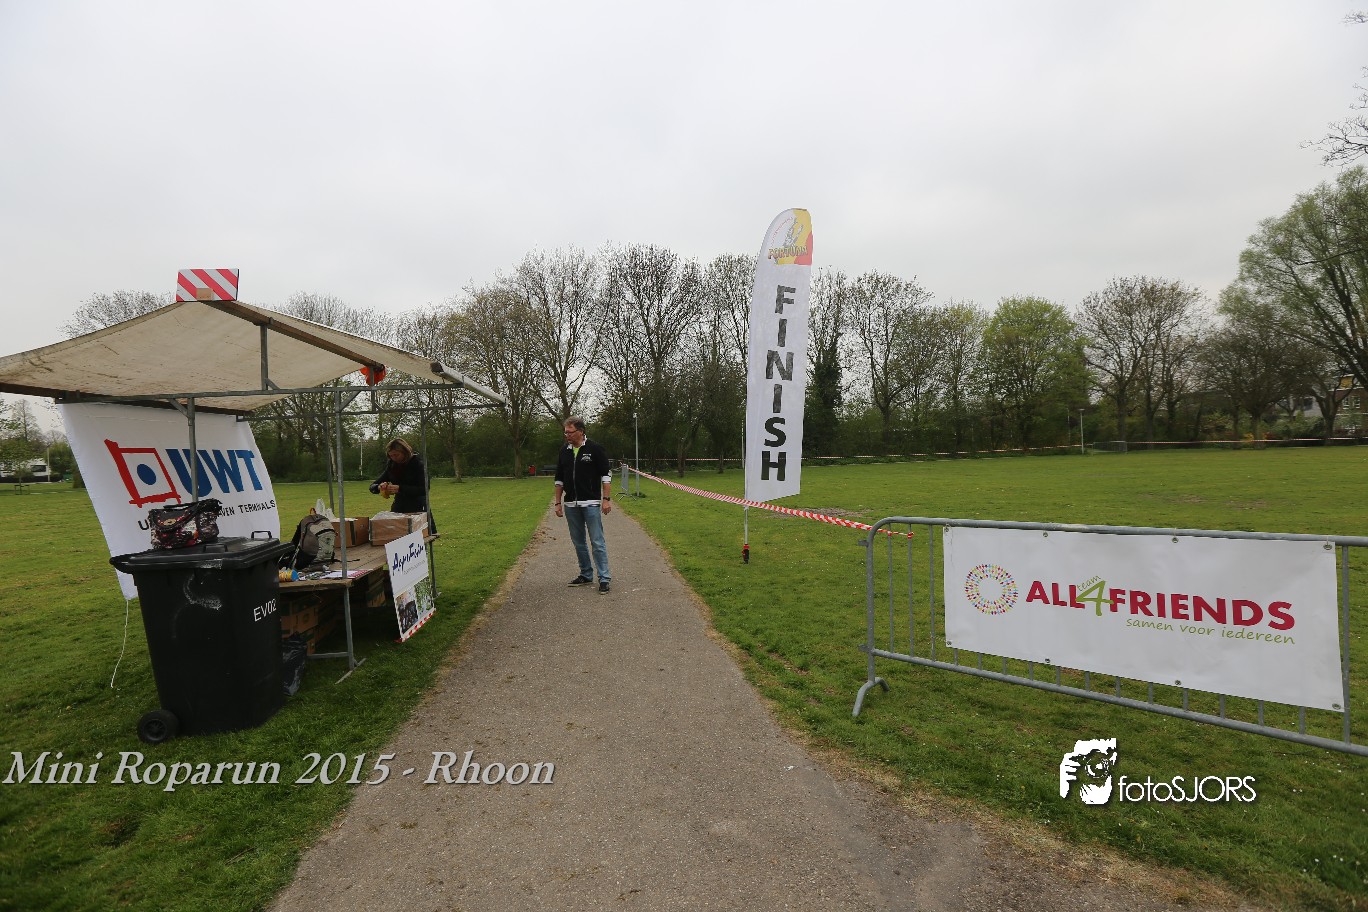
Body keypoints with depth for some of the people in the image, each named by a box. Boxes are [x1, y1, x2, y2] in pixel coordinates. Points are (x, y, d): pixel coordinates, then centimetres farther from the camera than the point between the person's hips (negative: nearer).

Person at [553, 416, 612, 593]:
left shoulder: (595, 449, -6)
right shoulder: (564, 452, 9)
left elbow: (606, 475, -6)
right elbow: (559, 479, 14)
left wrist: (606, 499, -13)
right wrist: (558, 502, 9)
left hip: (591, 504, -6)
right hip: (571, 505, 6)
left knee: (597, 542, -5)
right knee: (579, 542, 12)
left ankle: (604, 578, -2)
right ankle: (586, 575, 24)